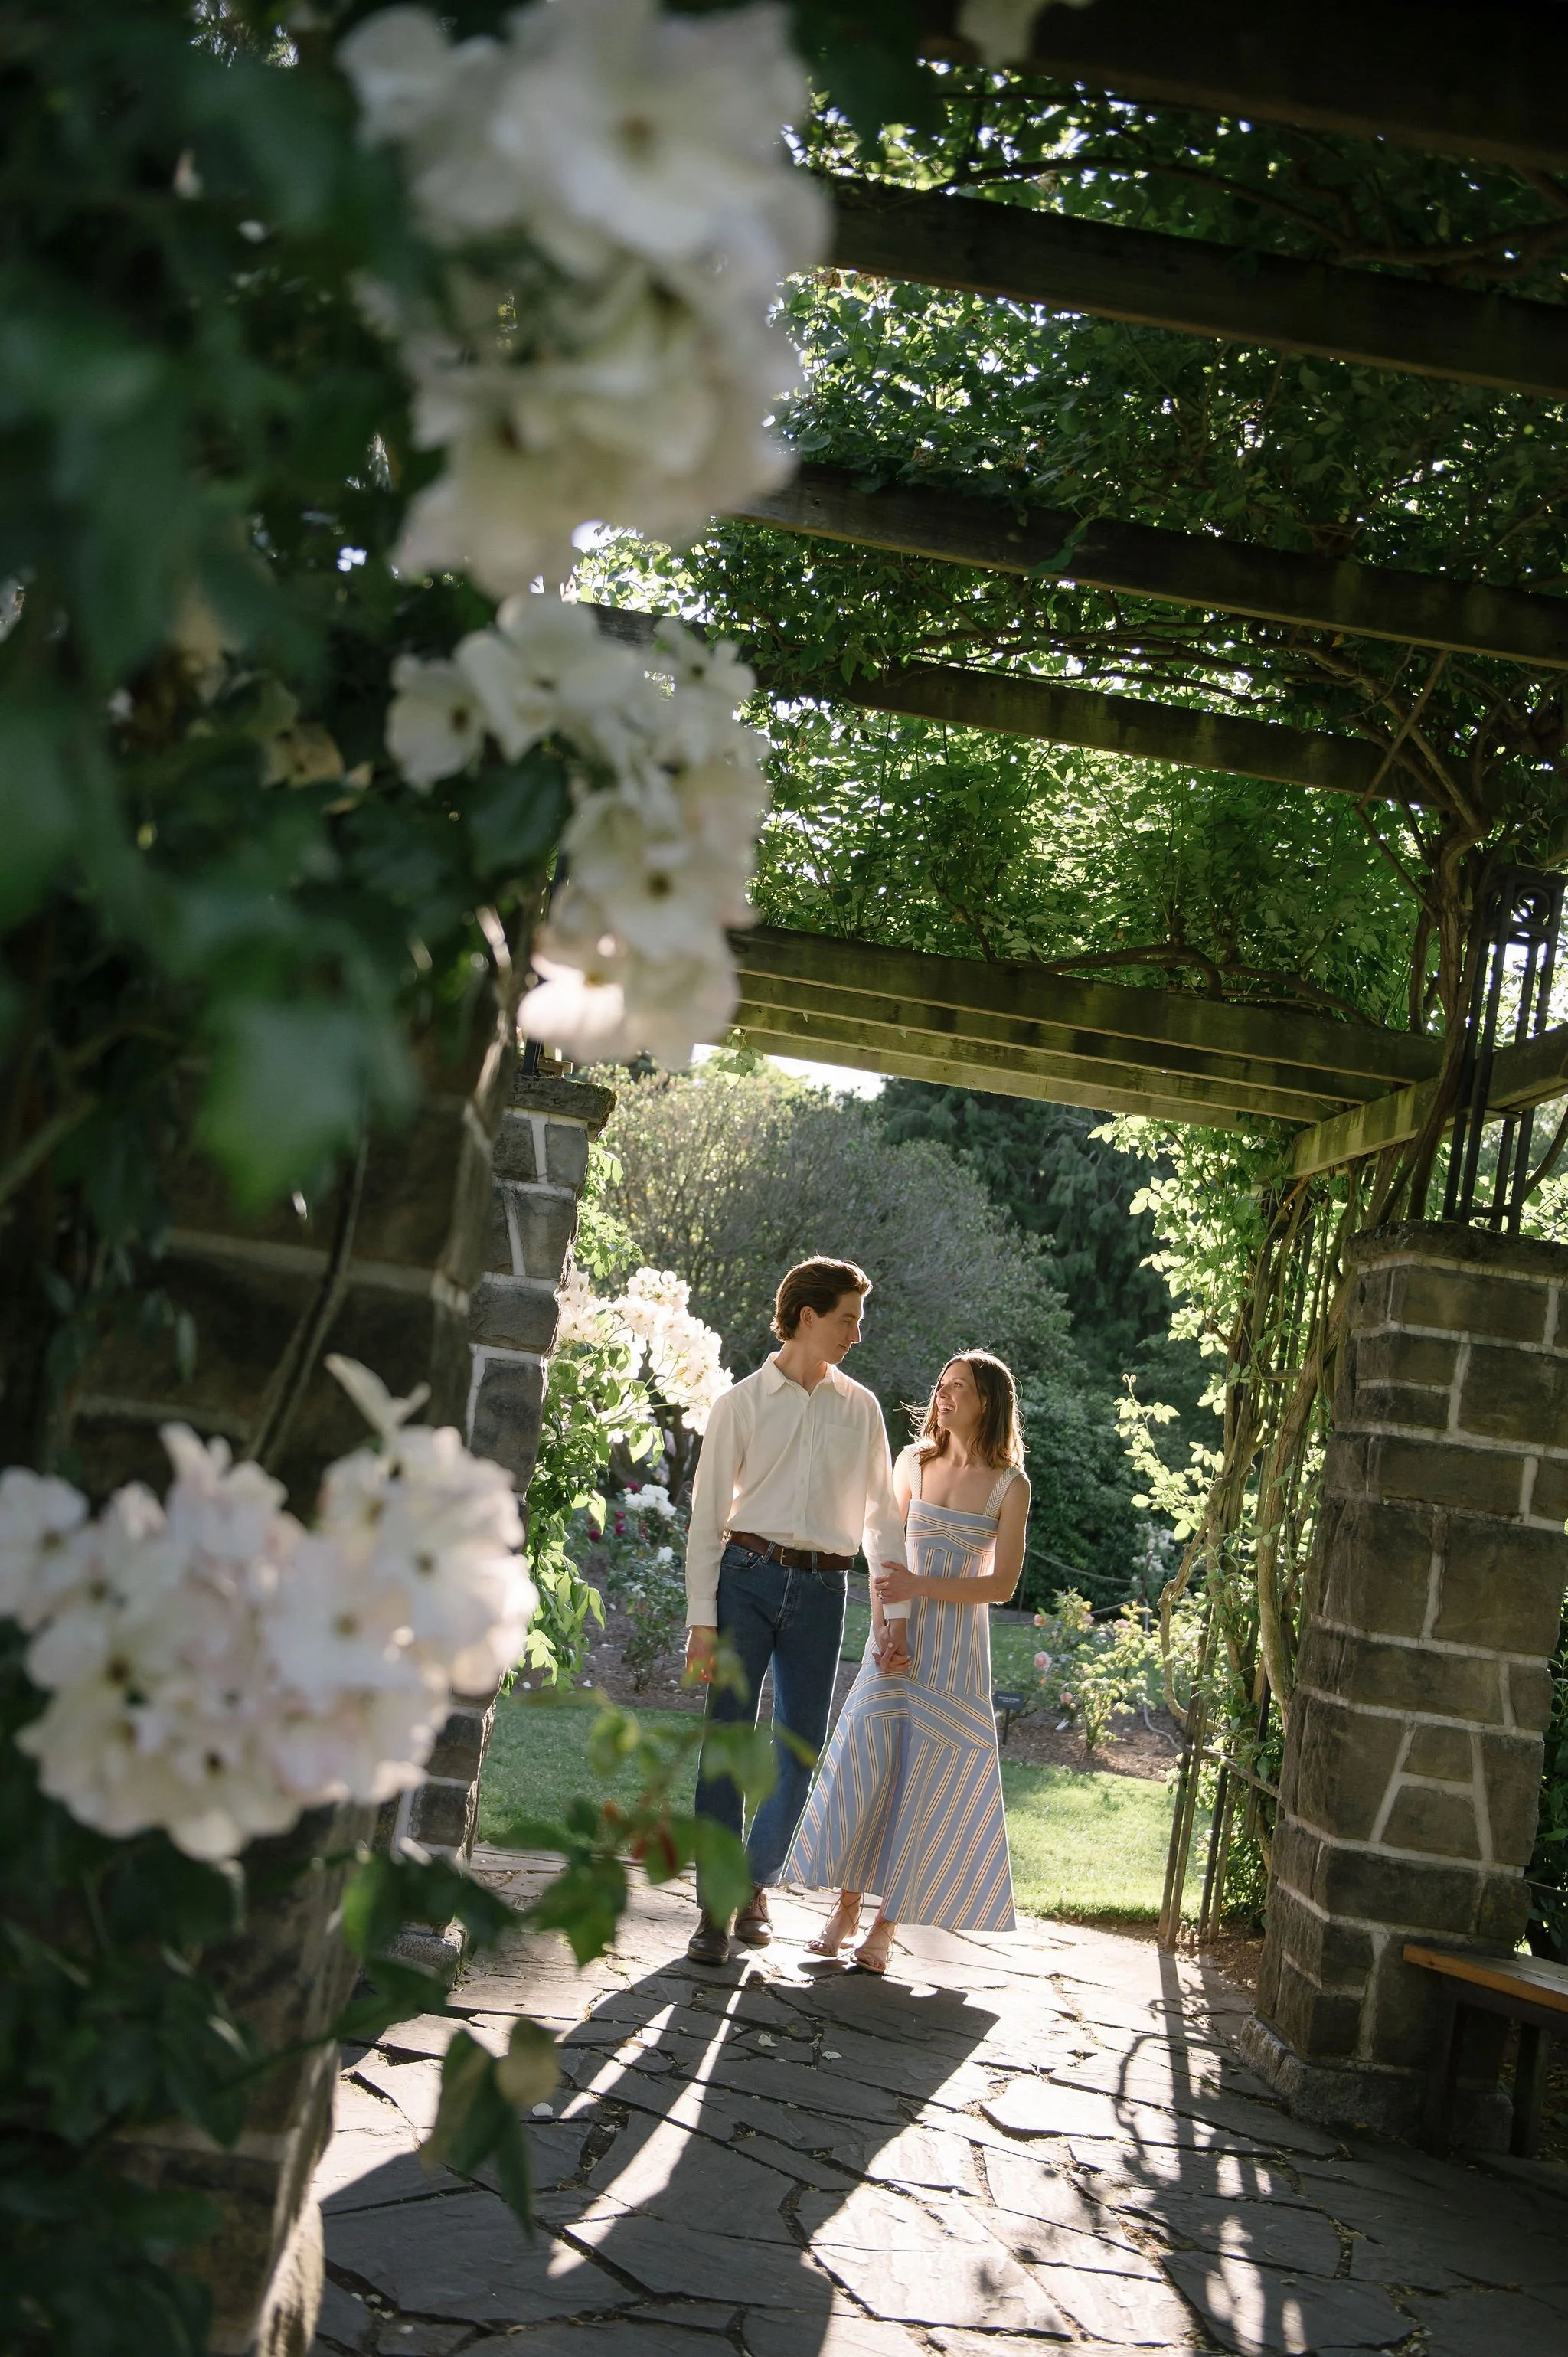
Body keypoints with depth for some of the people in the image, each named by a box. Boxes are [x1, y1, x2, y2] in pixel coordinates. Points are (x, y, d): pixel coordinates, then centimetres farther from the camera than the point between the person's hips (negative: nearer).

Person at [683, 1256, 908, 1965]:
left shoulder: (860, 1408, 11)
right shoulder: (743, 1402, 3)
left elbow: (880, 1513, 14)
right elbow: (708, 1514, 1)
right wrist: (702, 1621, -6)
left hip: (822, 1588, 3)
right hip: (748, 1577, -2)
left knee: (800, 1749, 5)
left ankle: (755, 1885, 24)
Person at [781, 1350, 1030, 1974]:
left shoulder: (1009, 1486, -4)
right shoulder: (915, 1463, 6)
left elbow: (1002, 1584, -8)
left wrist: (921, 1587, -18)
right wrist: (879, 1625, -4)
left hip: (956, 1651, -2)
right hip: (897, 1639, 3)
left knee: (927, 1785, -1)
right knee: (863, 1766, -3)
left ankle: (887, 1925, 9)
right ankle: (846, 1907, 10)